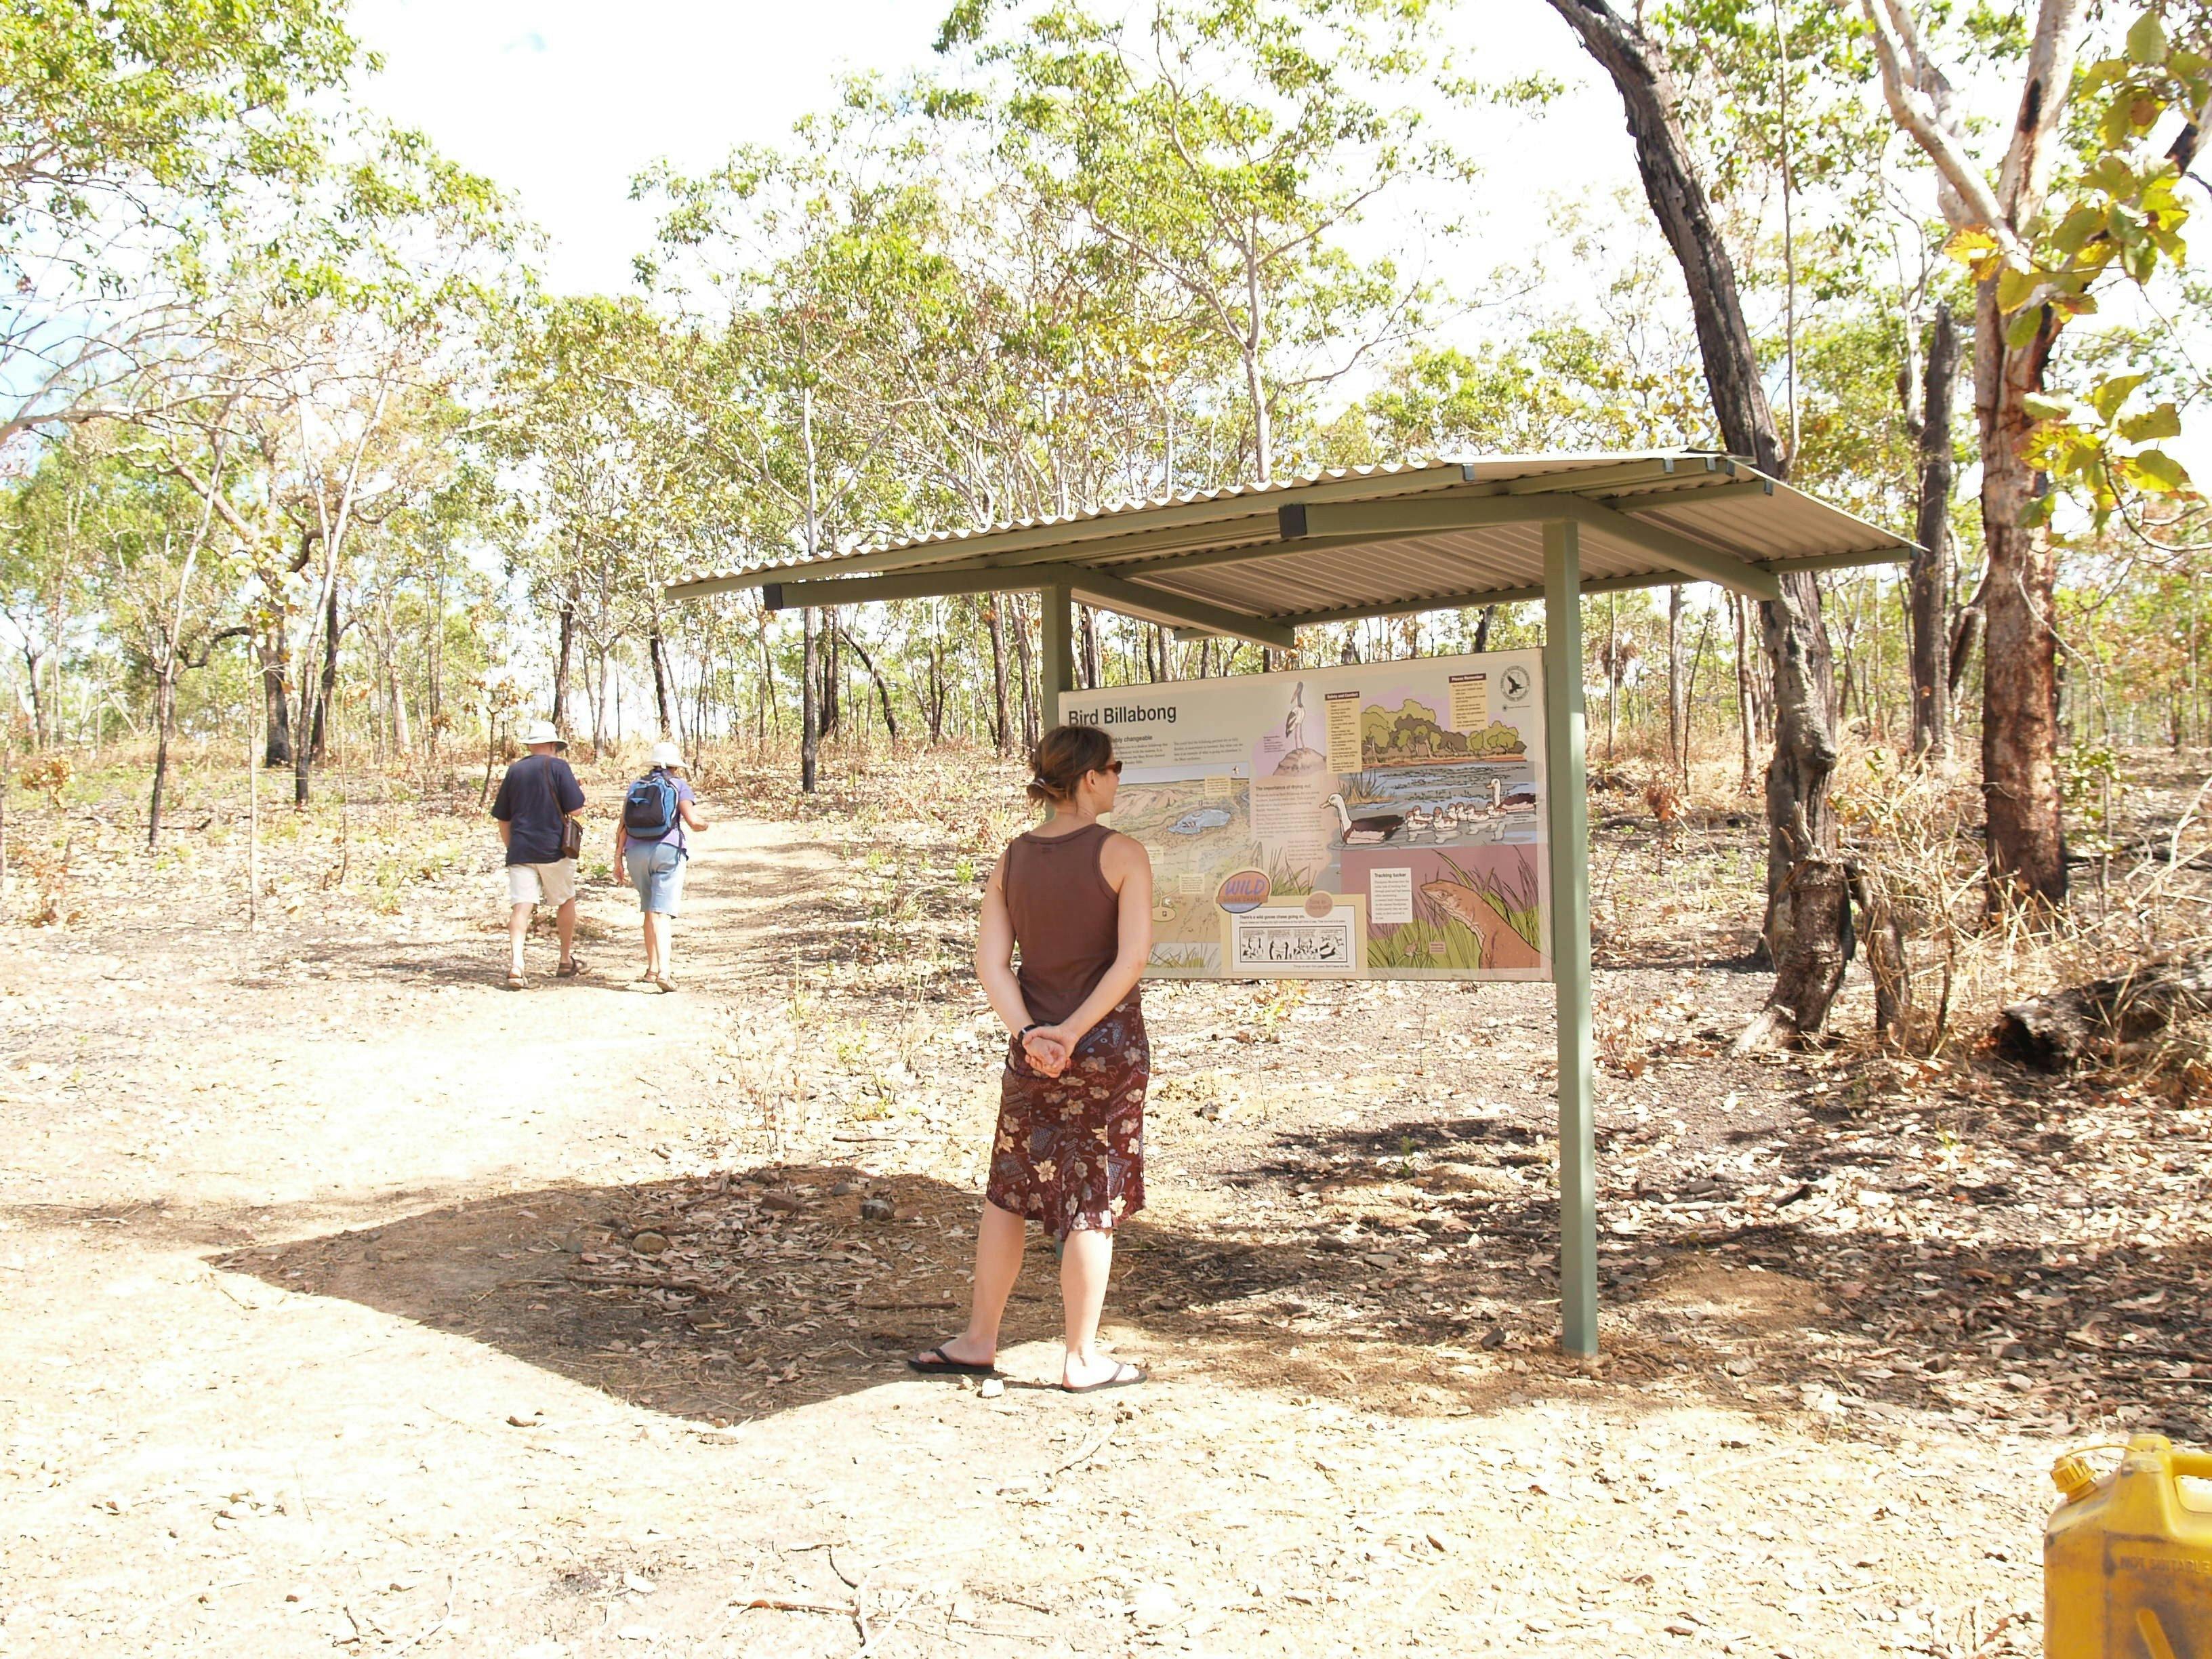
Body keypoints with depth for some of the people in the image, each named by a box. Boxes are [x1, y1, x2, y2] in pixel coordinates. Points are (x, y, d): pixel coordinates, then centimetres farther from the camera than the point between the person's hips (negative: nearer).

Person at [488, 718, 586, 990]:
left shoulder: (514, 771, 11)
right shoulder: (557, 767, -3)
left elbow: (503, 819, 15)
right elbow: (576, 809, -8)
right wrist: (581, 792, 13)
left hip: (520, 850, 3)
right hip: (554, 850, -3)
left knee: (521, 906, -5)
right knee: (566, 902, 16)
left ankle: (515, 964, -22)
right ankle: (567, 961, 25)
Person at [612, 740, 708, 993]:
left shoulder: (636, 786, 14)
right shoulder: (679, 786, 2)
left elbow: (622, 825, 6)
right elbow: (693, 821, -7)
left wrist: (618, 857, 7)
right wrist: (704, 824, 15)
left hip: (637, 852, 4)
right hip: (667, 850, -4)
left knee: (650, 911, 17)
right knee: (662, 912, -10)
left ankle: (652, 970, 18)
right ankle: (663, 971, -22)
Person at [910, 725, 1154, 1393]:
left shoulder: (1011, 860, 5)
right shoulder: (1123, 855, -9)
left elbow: (991, 963, -2)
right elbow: (1132, 958, -18)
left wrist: (1030, 1033, -9)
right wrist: (1075, 1031, -15)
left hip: (1034, 1051, 4)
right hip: (1109, 1047, -4)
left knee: (1007, 1193, 15)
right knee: (1093, 1202, 4)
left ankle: (979, 1341, 25)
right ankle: (1082, 1359, 14)